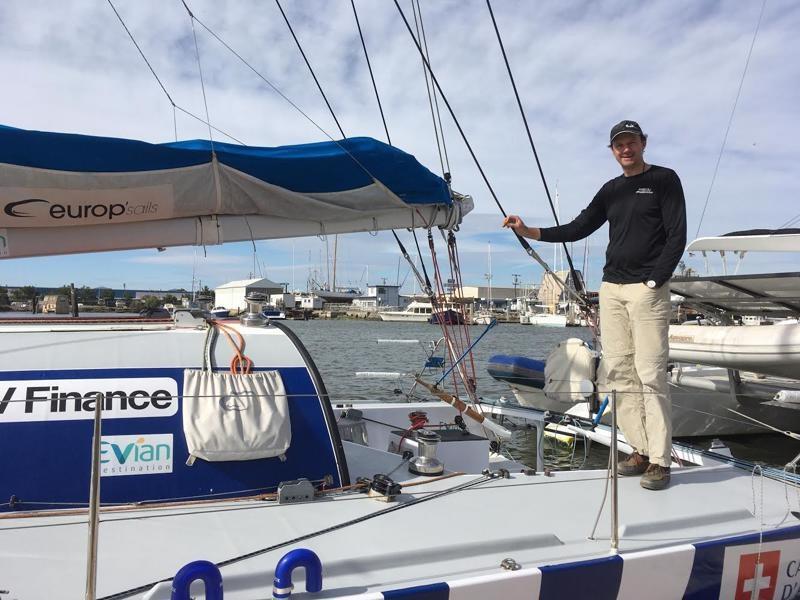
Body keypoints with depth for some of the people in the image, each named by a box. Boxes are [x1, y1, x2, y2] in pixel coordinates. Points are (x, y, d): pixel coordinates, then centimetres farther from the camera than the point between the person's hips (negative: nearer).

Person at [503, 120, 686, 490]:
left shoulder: (664, 180, 4)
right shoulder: (611, 190, 19)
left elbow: (677, 236, -4)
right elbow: (578, 229, 15)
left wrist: (653, 281, -13)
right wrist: (529, 232, 5)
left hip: (648, 289, -6)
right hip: (611, 289, 6)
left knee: (650, 375, -9)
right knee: (617, 372, 2)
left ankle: (660, 460, -3)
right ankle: (640, 450, 10)